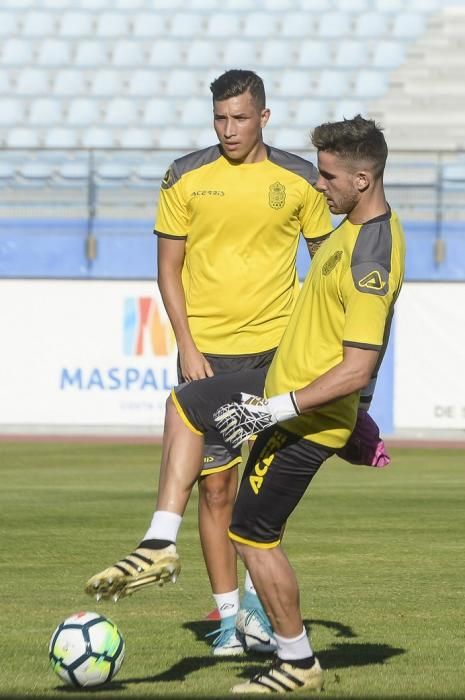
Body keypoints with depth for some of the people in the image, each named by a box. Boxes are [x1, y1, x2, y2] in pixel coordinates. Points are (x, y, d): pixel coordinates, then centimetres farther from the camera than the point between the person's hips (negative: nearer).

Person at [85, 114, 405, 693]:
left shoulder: (371, 260, -30)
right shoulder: (359, 225, 2)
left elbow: (357, 370, -32)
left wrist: (276, 410, -29)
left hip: (309, 418, -11)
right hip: (285, 381, 11)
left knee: (253, 537, 0)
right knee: (184, 403, 22)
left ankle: (298, 665, 15)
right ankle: (160, 547, 18)